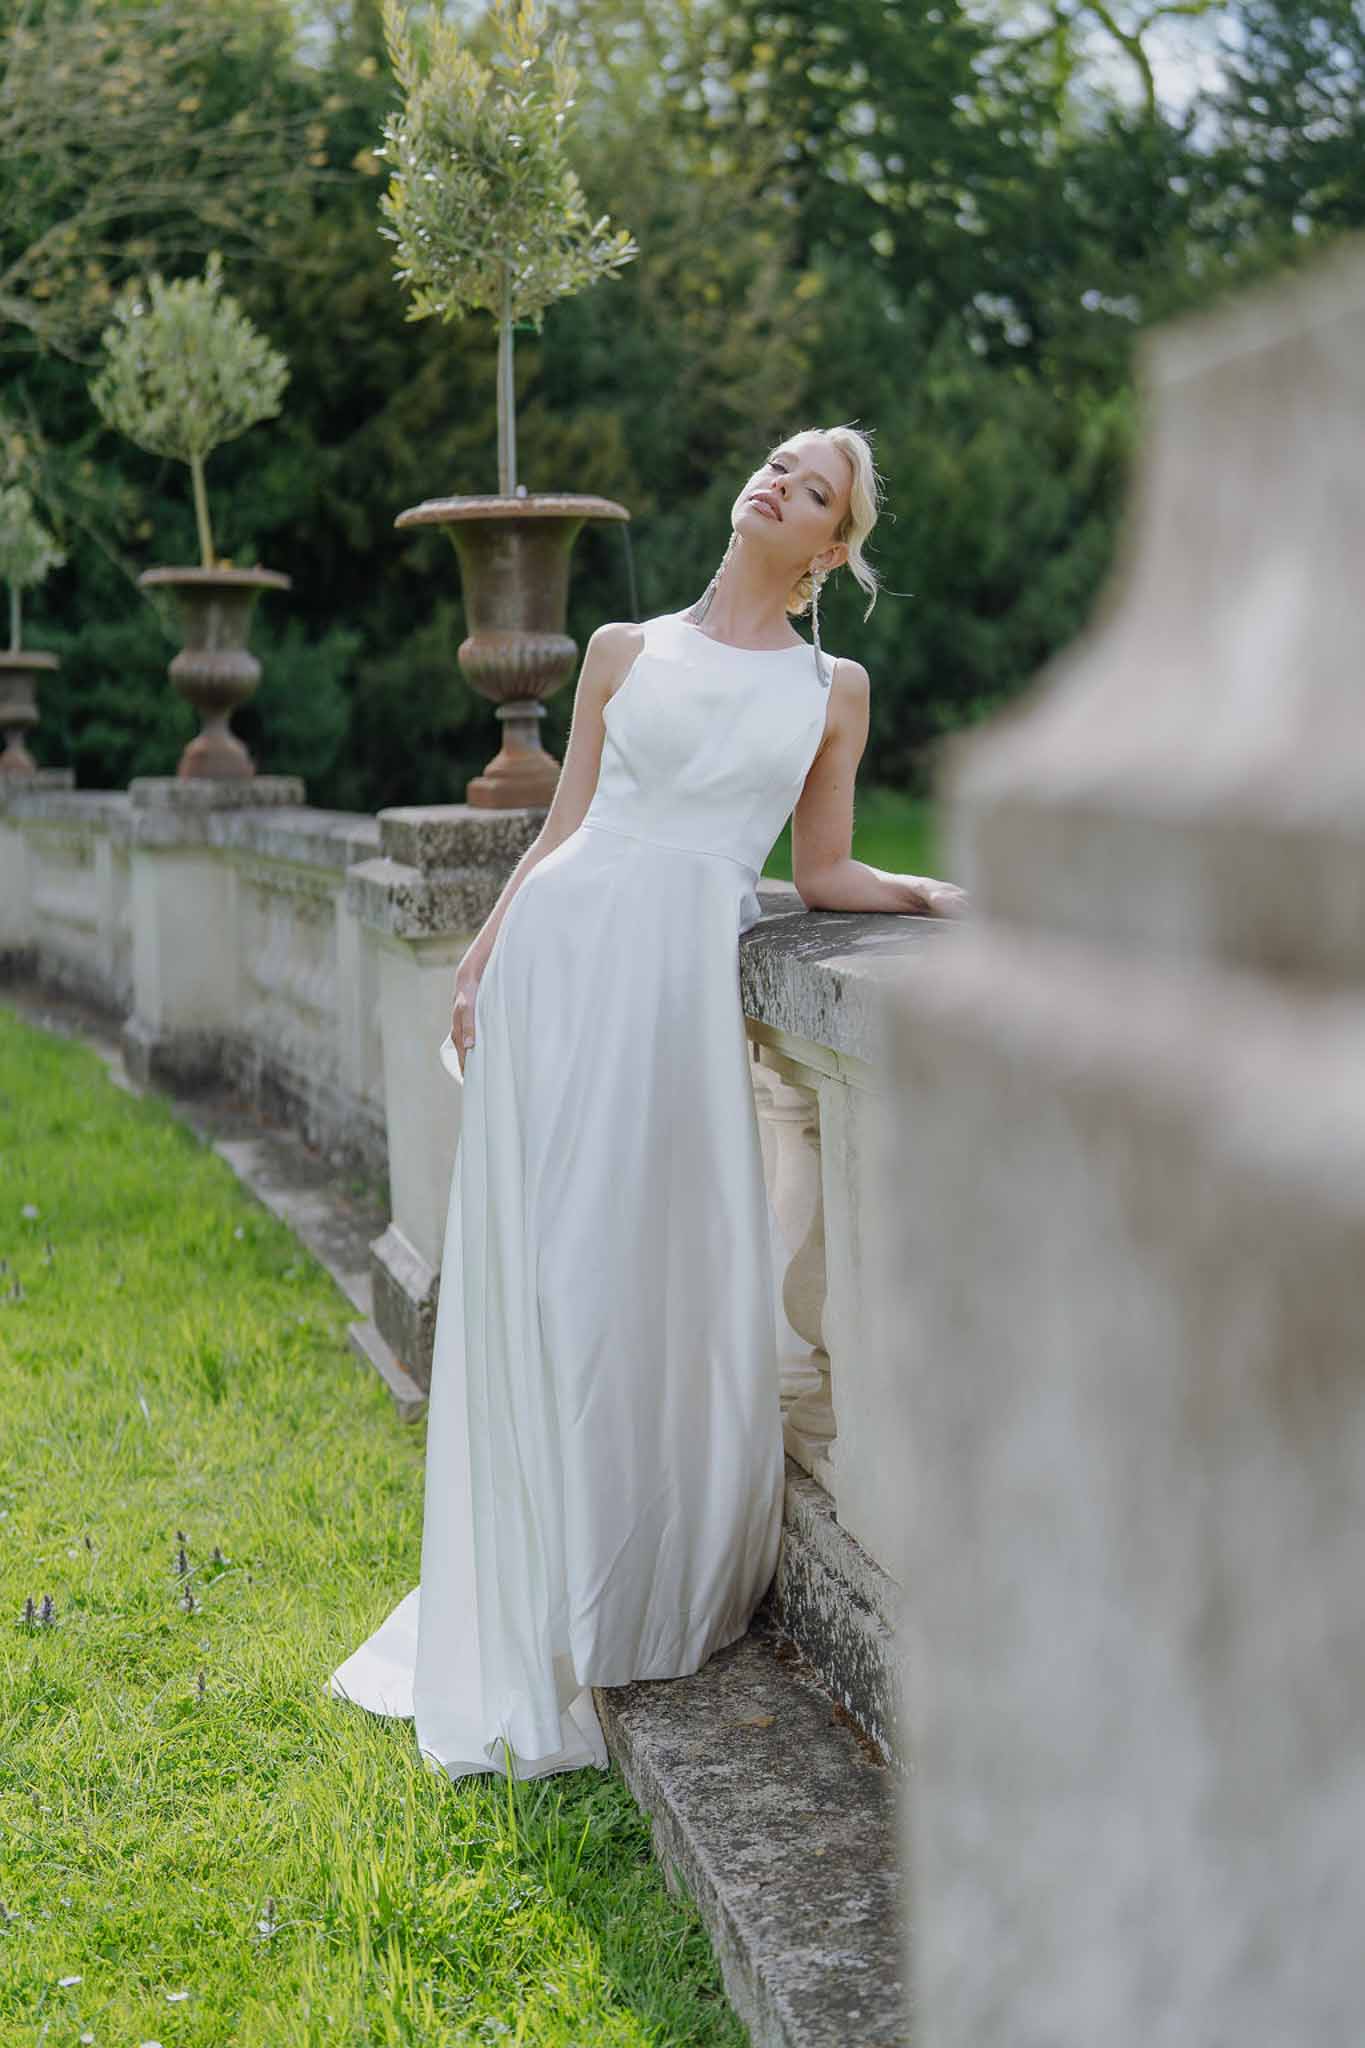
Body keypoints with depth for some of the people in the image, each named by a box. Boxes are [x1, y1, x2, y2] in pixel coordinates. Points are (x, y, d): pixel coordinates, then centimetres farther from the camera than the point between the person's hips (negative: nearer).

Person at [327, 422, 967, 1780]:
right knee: (549, 1272, -2)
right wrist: (477, 964, 4)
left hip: (687, 976, 0)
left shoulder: (834, 689, 16)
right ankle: (542, 1625, 10)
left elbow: (820, 871, 19)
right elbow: (561, 829, 14)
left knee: (674, 1276, -3)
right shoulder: (625, 651, 16)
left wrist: (923, 893, 2)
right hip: (562, 952, 0)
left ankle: (661, 1602, 15)